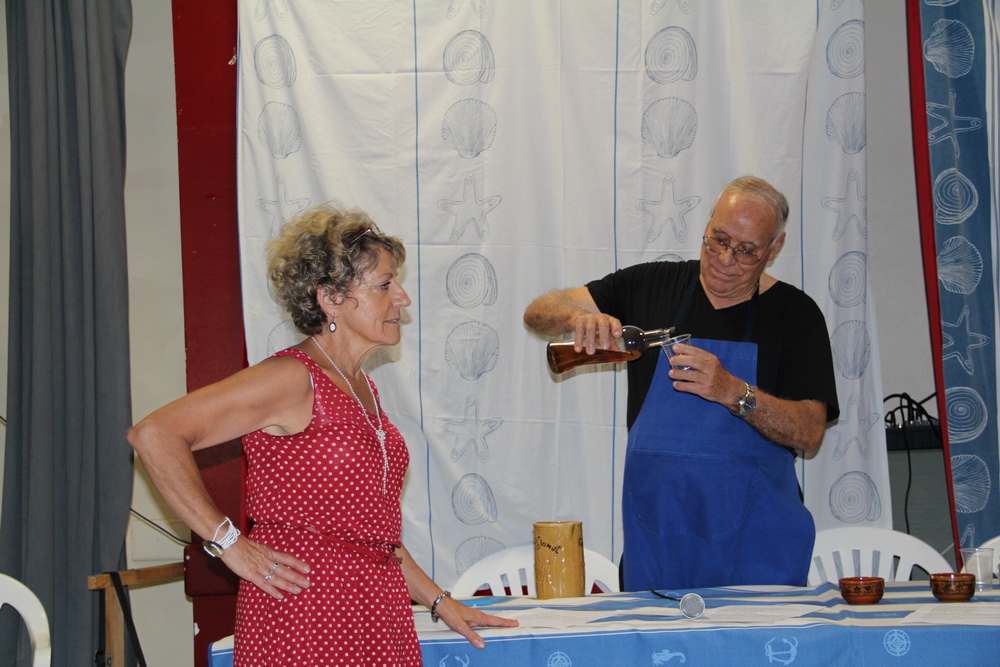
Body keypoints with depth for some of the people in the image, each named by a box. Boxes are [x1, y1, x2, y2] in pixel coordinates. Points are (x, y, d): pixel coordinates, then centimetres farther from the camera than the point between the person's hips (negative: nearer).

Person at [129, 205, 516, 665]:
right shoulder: (294, 378, -11)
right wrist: (228, 543, -16)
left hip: (379, 620, 8)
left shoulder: (362, 389, 15)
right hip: (305, 619, -8)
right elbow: (154, 434, -18)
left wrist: (439, 601, 18)